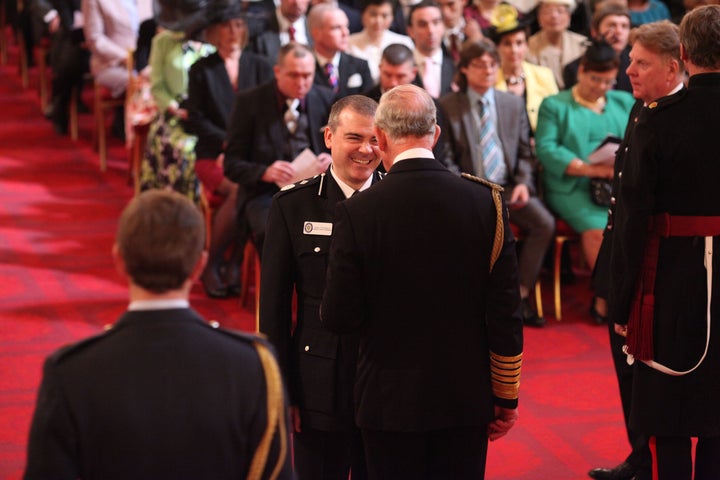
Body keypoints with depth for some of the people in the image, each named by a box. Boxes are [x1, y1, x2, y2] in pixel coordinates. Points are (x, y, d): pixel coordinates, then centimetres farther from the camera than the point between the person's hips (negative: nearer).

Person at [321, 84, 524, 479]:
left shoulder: (356, 212, -13)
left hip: (390, 402, -2)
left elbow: (339, 317, -9)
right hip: (466, 398, 2)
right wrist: (506, 398, 6)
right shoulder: (486, 201, -7)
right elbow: (506, 314, -4)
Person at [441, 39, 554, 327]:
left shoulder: (514, 104, 15)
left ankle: (520, 297, -13)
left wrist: (524, 182, -4)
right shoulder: (447, 106, 5)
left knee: (544, 223, -23)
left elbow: (525, 152, 15)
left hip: (508, 187, 3)